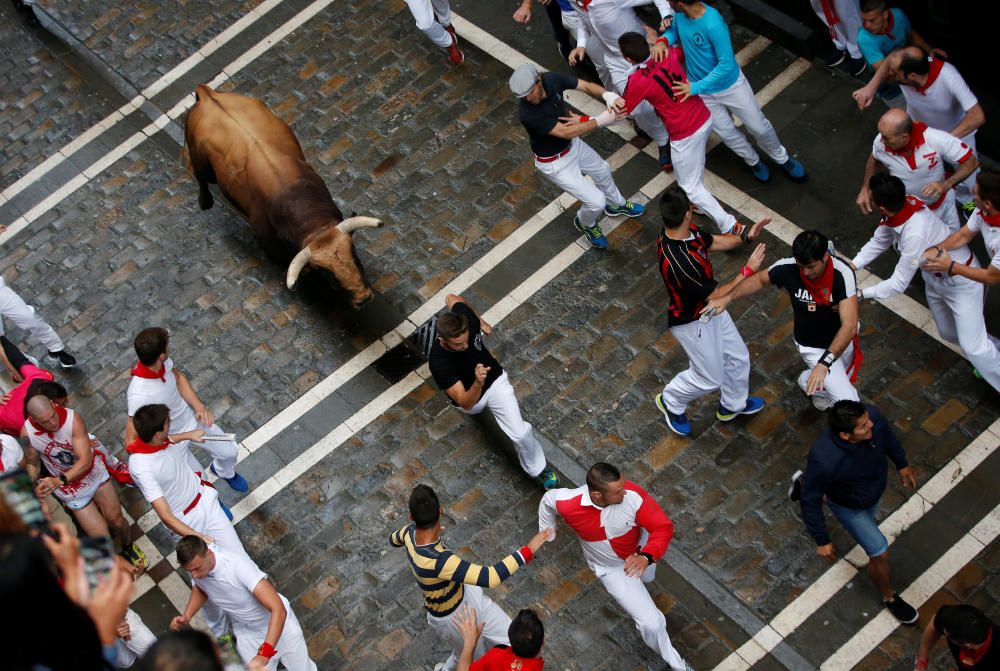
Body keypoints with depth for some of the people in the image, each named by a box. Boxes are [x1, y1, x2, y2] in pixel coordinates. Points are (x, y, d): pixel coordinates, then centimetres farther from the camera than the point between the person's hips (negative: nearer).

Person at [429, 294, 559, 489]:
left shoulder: (467, 318, -31)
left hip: (495, 380, 2)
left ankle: (539, 470, 20)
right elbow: (466, 403, -39)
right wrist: (478, 383, -59)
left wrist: (481, 321, 4)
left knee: (520, 433, -8)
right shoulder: (438, 362, -41)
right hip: (470, 397, -1)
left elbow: (451, 298, -5)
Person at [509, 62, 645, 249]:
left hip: (572, 145, 7)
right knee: (596, 202, -1)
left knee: (602, 170, 30)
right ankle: (585, 223, 36)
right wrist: (601, 120, -41)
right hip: (555, 162, -7)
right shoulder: (527, 113, -40)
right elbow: (566, 132, -38)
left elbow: (586, 86, -17)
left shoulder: (551, 79, -23)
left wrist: (608, 94, -38)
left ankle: (616, 204, 62)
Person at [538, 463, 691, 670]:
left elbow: (663, 527, -33)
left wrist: (646, 557, -51)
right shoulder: (570, 505, -36)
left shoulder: (633, 495, -39)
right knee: (651, 623, -5)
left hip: (638, 553, 2)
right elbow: (548, 499, -12)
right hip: (612, 567, -2)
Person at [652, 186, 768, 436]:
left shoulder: (688, 230, -16)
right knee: (709, 378, 14)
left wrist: (745, 236, -8)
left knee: (738, 358, 25)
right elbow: (717, 296, -31)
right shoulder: (680, 262, -43)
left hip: (711, 311, 8)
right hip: (693, 323, -8)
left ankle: (733, 405, 52)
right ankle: (671, 402, 43)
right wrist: (748, 270, -27)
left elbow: (713, 242, 6)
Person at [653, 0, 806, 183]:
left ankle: (781, 158, 43)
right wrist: (662, 40, -20)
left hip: (730, 85, -5)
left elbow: (726, 65, -32)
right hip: (704, 93, 5)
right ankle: (754, 161, 49)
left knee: (759, 127, 14)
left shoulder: (713, 24, -38)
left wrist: (696, 87, -32)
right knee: (727, 133, 21)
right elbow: (674, 30, 4)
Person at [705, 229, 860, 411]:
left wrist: (824, 363, -52)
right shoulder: (788, 268, -29)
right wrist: (726, 298, -20)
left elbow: (849, 326, -41)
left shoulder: (843, 273, -35)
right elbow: (759, 280, -6)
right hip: (814, 346, -1)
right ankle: (813, 383, 22)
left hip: (842, 339, 1)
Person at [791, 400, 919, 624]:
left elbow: (886, 433, -7)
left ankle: (803, 483, 59)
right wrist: (822, 541, -21)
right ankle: (889, 597, 38)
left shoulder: (872, 416, -34)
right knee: (880, 553, 3)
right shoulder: (825, 460, -47)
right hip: (849, 507, -6)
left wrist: (901, 463, 8)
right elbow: (810, 500, -30)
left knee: (869, 516, 38)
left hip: (875, 492, 6)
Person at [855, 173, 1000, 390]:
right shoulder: (898, 211, -22)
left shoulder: (915, 234, -44)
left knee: (972, 346, -8)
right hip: (935, 279, 8)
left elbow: (898, 284, -35)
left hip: (961, 280, -8)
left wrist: (859, 294, -29)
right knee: (949, 333, 24)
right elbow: (878, 242, -4)